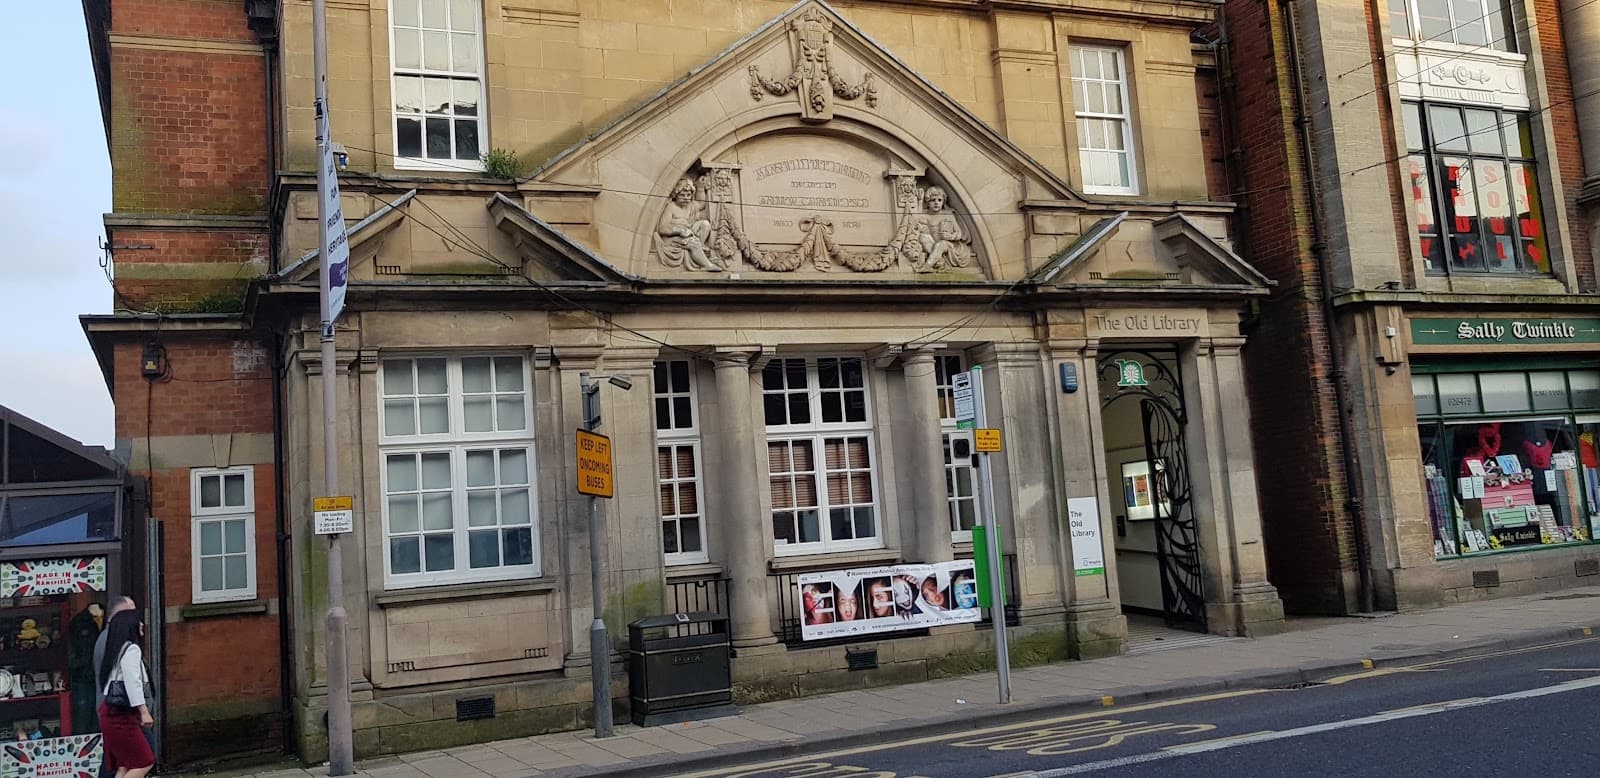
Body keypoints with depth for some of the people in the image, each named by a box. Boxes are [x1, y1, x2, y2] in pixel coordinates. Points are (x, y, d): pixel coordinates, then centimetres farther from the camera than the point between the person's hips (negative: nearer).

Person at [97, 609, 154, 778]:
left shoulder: (118, 649, 18)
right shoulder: (131, 649, -10)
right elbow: (133, 682, -19)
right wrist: (144, 711, -22)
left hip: (111, 712, 10)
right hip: (122, 715, -10)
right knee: (145, 762, -7)